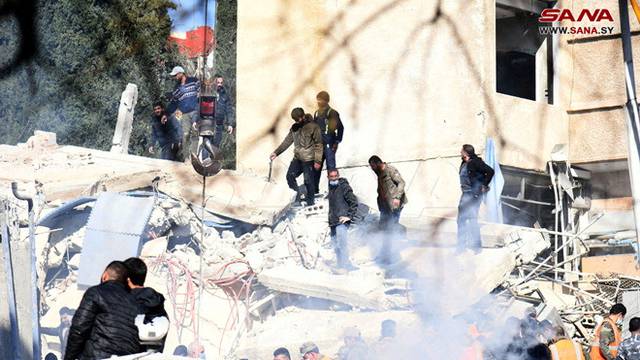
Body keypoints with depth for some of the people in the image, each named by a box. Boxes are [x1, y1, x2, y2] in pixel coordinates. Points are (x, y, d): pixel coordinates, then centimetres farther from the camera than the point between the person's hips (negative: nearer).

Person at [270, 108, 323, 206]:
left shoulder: (313, 127, -11)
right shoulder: (294, 128, 9)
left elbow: (319, 145, -11)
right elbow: (287, 141, 15)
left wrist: (317, 161, -14)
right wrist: (276, 152, 8)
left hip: (308, 160, -7)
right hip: (297, 158, 7)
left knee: (308, 181, -2)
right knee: (290, 176, 3)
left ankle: (310, 202, 11)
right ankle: (297, 198, 15)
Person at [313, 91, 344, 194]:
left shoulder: (332, 113, -6)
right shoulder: (316, 113, 13)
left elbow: (340, 128, -6)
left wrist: (337, 142, -9)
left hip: (329, 144, -6)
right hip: (318, 145, 6)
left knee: (331, 167, -4)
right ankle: (315, 189, 15)